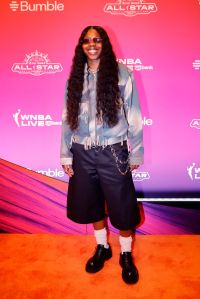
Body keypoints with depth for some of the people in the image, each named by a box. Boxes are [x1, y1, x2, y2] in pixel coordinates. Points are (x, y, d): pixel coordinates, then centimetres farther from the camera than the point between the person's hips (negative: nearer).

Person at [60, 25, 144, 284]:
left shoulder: (121, 73, -3)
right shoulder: (75, 77, 7)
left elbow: (133, 116, -3)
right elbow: (67, 119, 7)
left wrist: (135, 153, -4)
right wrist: (65, 155, 6)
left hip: (113, 152, -3)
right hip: (83, 153, 4)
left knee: (122, 206, 6)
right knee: (91, 203, 15)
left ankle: (126, 254, 32)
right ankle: (102, 247, 39)